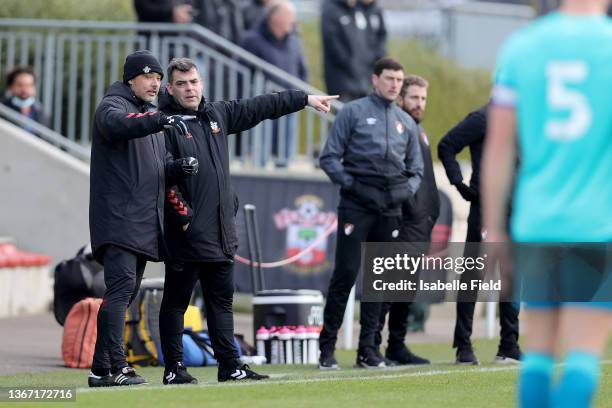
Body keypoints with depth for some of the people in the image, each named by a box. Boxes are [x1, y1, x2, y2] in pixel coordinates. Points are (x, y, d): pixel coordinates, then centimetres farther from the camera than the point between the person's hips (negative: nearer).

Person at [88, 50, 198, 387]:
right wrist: (162, 120, -43)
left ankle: (102, 368, 11)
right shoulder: (112, 106, -4)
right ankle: (114, 366, -25)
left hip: (144, 225, 9)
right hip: (118, 222, -9)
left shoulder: (149, 116, 25)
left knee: (127, 293, 8)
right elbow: (118, 125, -30)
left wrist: (179, 167, 5)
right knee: (121, 287, -19)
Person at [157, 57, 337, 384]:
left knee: (221, 299, 10)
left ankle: (230, 366, 13)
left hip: (221, 231, 7)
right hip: (185, 233, -7)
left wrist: (304, 99, 26)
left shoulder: (218, 115, 14)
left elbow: (259, 108, 22)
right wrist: (182, 215, -19)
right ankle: (173, 368, 3)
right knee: (176, 301, 0)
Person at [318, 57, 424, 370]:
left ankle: (368, 348, 11)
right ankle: (327, 347, -6)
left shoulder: (406, 122, 18)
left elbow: (416, 168, 23)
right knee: (345, 274, -10)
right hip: (357, 206, -5)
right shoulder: (353, 112, 3)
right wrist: (350, 183, -10)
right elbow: (329, 157, 0)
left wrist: (408, 190, 5)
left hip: (391, 209, 5)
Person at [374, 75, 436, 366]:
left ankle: (397, 346, 16)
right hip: (399, 221, -9)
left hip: (420, 223, 9)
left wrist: (432, 211, 19)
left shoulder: (420, 133, 21)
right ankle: (371, 344, -9)